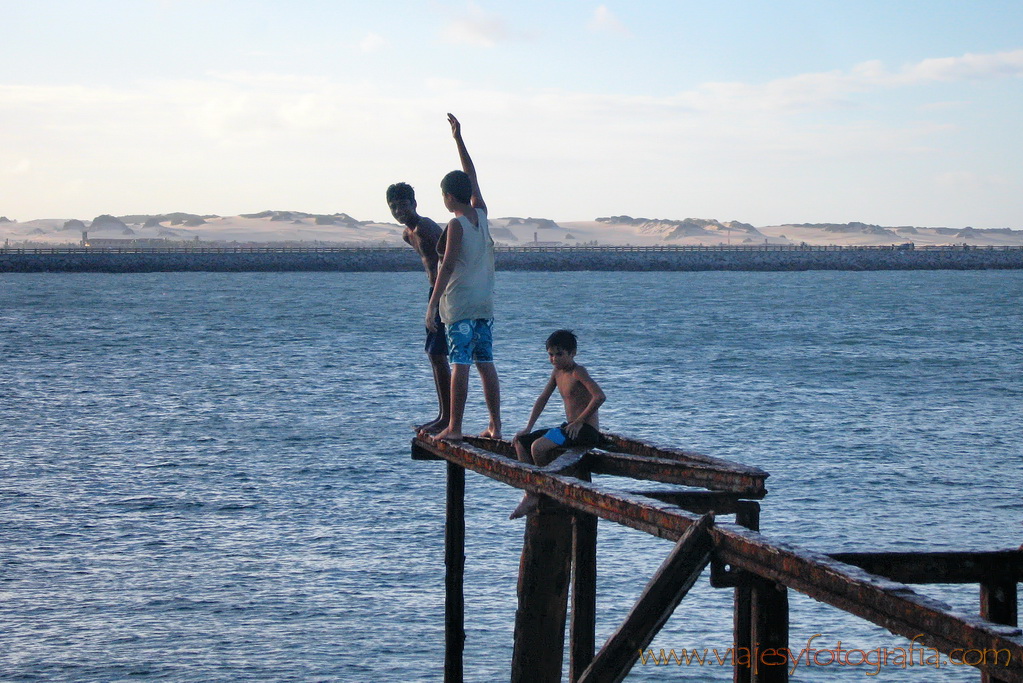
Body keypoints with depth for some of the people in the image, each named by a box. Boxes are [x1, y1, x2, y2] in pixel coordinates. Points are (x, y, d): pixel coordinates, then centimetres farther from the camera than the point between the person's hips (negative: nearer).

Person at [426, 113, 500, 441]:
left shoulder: (456, 225, -10)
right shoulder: (482, 215, 8)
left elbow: (447, 266, -17)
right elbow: (472, 177, 20)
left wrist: (432, 304, -17)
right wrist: (459, 139, 26)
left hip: (461, 305, -7)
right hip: (485, 303, 7)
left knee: (460, 365, -8)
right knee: (486, 364, 8)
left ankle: (454, 427, -8)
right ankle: (495, 425, 7)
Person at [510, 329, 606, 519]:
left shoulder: (578, 372, -14)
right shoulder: (557, 372, 12)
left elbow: (600, 396, -26)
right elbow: (543, 399, 20)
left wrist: (579, 422, -20)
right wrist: (528, 427, 14)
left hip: (587, 430, -10)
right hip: (568, 427, 10)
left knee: (538, 446, -27)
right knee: (521, 442, 8)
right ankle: (530, 495, 3)